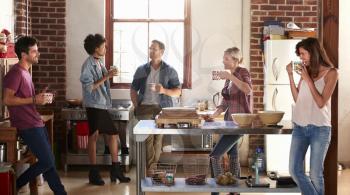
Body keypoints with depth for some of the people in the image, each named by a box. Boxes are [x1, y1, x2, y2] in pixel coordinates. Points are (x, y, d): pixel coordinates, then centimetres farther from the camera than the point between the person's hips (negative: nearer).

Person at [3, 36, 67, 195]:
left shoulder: (25, 72, 17)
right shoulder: (15, 73, -14)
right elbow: (7, 100, -21)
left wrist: (41, 98, 10)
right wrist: (34, 100, -19)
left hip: (35, 123, 9)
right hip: (27, 126, -9)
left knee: (48, 161, 10)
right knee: (46, 162, -7)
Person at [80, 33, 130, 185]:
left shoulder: (99, 62, 13)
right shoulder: (88, 64, -13)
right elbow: (89, 87, -19)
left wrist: (109, 75, 5)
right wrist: (106, 76, -20)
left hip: (103, 105, 9)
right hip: (94, 105, -9)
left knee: (113, 134, 9)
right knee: (94, 136, -1)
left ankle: (115, 170, 17)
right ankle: (93, 173, 8)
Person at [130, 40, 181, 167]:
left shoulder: (170, 71, 7)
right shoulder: (141, 70, 11)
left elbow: (178, 92, 4)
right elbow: (133, 90, 15)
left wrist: (164, 90, -14)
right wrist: (136, 107, 2)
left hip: (162, 109, 0)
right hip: (144, 108, 0)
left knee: (158, 139, 0)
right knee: (148, 138, -11)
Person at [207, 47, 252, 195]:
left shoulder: (242, 72, -10)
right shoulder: (228, 77, 13)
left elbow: (248, 90, -30)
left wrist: (230, 77, -30)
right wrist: (213, 115, 1)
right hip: (230, 121, 9)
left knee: (214, 156, -13)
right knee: (233, 156, 13)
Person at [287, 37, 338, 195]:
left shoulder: (331, 73, -4)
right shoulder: (306, 71, 10)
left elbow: (321, 103, -11)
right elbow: (297, 99, 10)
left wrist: (308, 79, -12)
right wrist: (291, 76, 2)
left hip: (319, 128, -5)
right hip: (299, 127, 5)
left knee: (315, 173, -1)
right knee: (294, 170, 1)